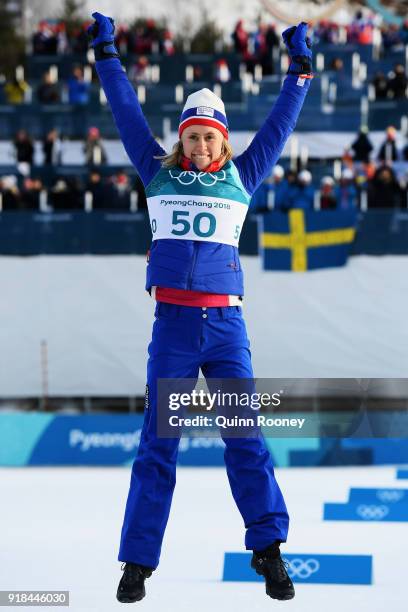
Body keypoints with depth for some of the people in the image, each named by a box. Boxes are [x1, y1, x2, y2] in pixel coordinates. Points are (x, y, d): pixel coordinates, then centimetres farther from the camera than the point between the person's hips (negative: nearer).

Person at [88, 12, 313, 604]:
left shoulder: (240, 177, 10)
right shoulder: (159, 174, 10)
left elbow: (279, 122, 14)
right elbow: (127, 112, 14)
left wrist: (299, 68, 15)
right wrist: (107, 55, 17)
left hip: (225, 324, 0)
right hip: (173, 323, 0)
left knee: (245, 437, -4)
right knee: (157, 442, 0)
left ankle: (268, 548, 1)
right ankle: (138, 562, 2)